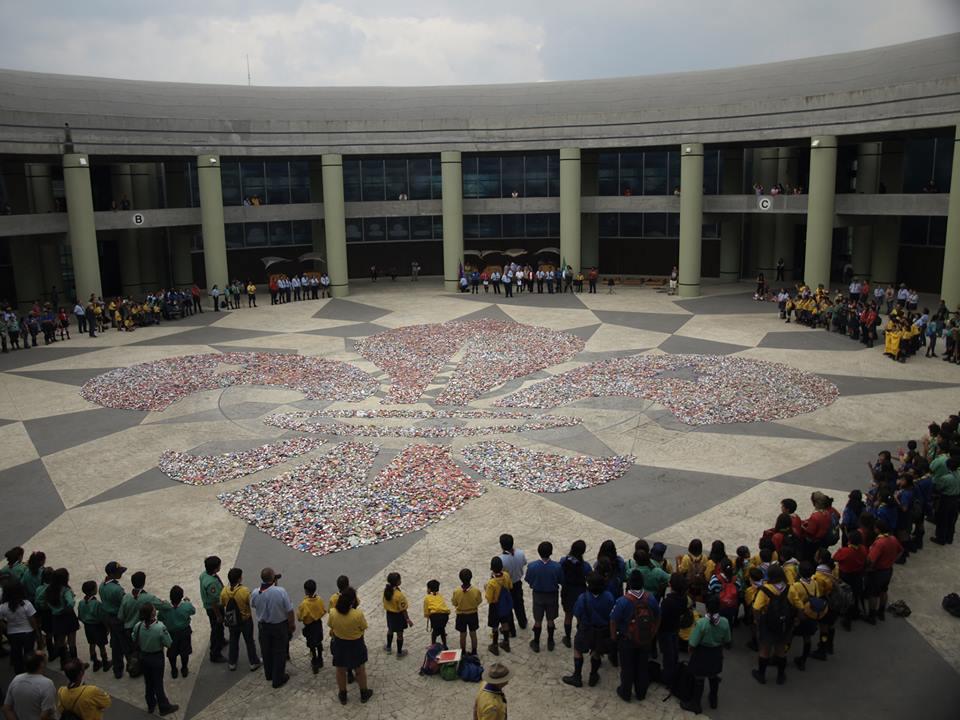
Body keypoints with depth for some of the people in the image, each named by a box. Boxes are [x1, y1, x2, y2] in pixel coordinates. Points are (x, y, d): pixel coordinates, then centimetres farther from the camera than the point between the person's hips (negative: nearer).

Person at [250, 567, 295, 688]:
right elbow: (289, 611, -20)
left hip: (263, 626, 4)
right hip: (280, 625, -3)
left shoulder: (255, 593, -19)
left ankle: (269, 674, 43)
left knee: (266, 651, 24)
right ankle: (278, 679, 24)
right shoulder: (281, 592, -29)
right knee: (279, 652, 14)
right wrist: (292, 624, -2)